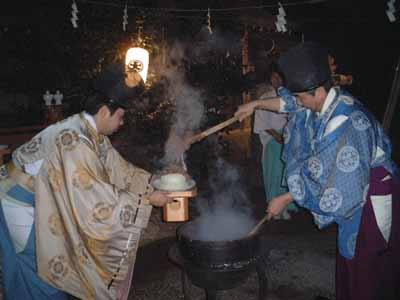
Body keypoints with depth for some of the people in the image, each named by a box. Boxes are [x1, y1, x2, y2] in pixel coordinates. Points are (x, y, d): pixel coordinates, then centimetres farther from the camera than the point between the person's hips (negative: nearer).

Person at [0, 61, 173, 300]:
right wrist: (147, 199, -26)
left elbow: (116, 168, 4)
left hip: (42, 200, 9)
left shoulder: (92, 132, -4)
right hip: (22, 205, -8)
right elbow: (97, 200, -33)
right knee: (39, 267, 7)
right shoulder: (74, 141, -33)